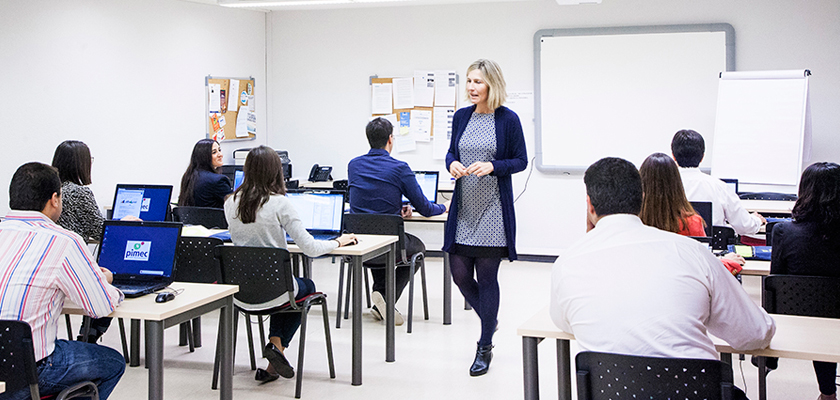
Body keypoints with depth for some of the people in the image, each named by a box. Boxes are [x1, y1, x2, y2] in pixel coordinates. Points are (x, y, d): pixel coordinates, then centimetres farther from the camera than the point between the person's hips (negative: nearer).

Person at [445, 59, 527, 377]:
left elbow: (521, 161, -3)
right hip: (464, 207, 5)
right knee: (459, 273, 4)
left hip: (493, 209, -4)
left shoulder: (508, 119, -6)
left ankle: (485, 348, 13)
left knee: (487, 277, 0)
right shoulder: (461, 117, 7)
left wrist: (492, 166, -19)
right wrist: (452, 163, -7)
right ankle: (489, 319, 34)